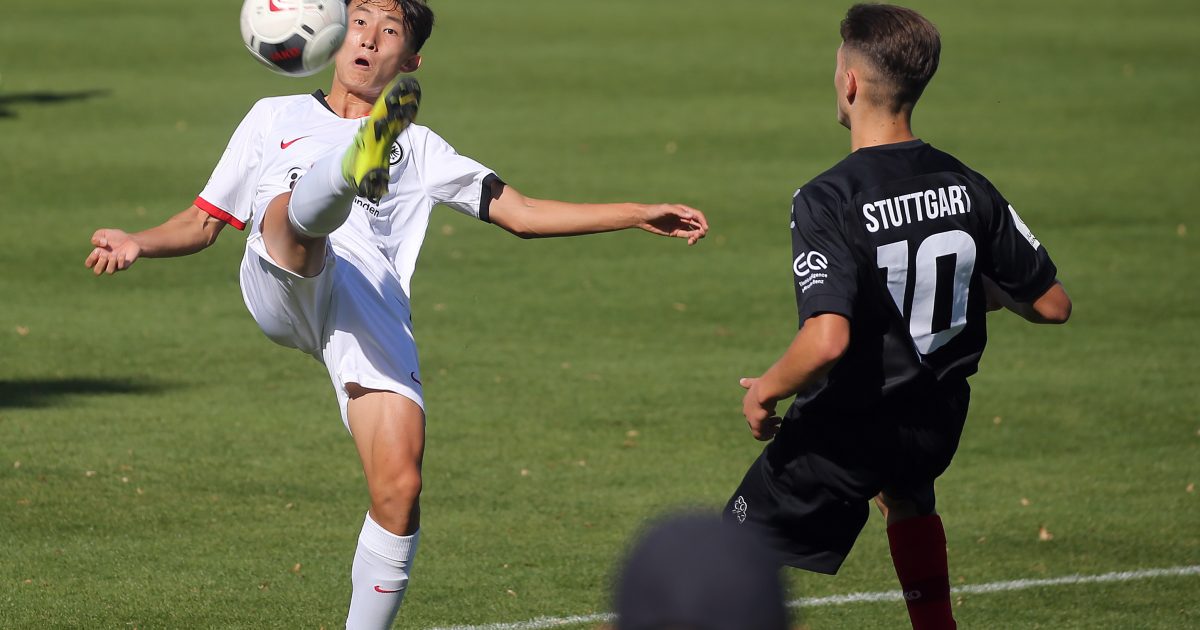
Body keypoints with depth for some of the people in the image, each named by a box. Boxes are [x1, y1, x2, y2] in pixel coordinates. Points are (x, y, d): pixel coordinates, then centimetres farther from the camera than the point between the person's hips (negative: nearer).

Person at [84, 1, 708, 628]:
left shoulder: (420, 149, 32)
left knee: (399, 489, -17)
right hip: (280, 286, -1)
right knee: (303, 205, -36)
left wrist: (641, 215, 18)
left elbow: (522, 212, 27)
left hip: (374, 305, 1)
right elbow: (204, 222, 31)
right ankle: (361, 162, -70)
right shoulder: (276, 118, 32)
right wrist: (137, 243, 10)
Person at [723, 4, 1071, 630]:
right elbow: (1052, 305, 1)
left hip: (844, 432, -6)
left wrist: (765, 391, -17)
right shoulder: (969, 190, -6)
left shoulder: (826, 201, -24)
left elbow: (827, 340, -36)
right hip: (938, 424, 6)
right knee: (905, 492, 41)